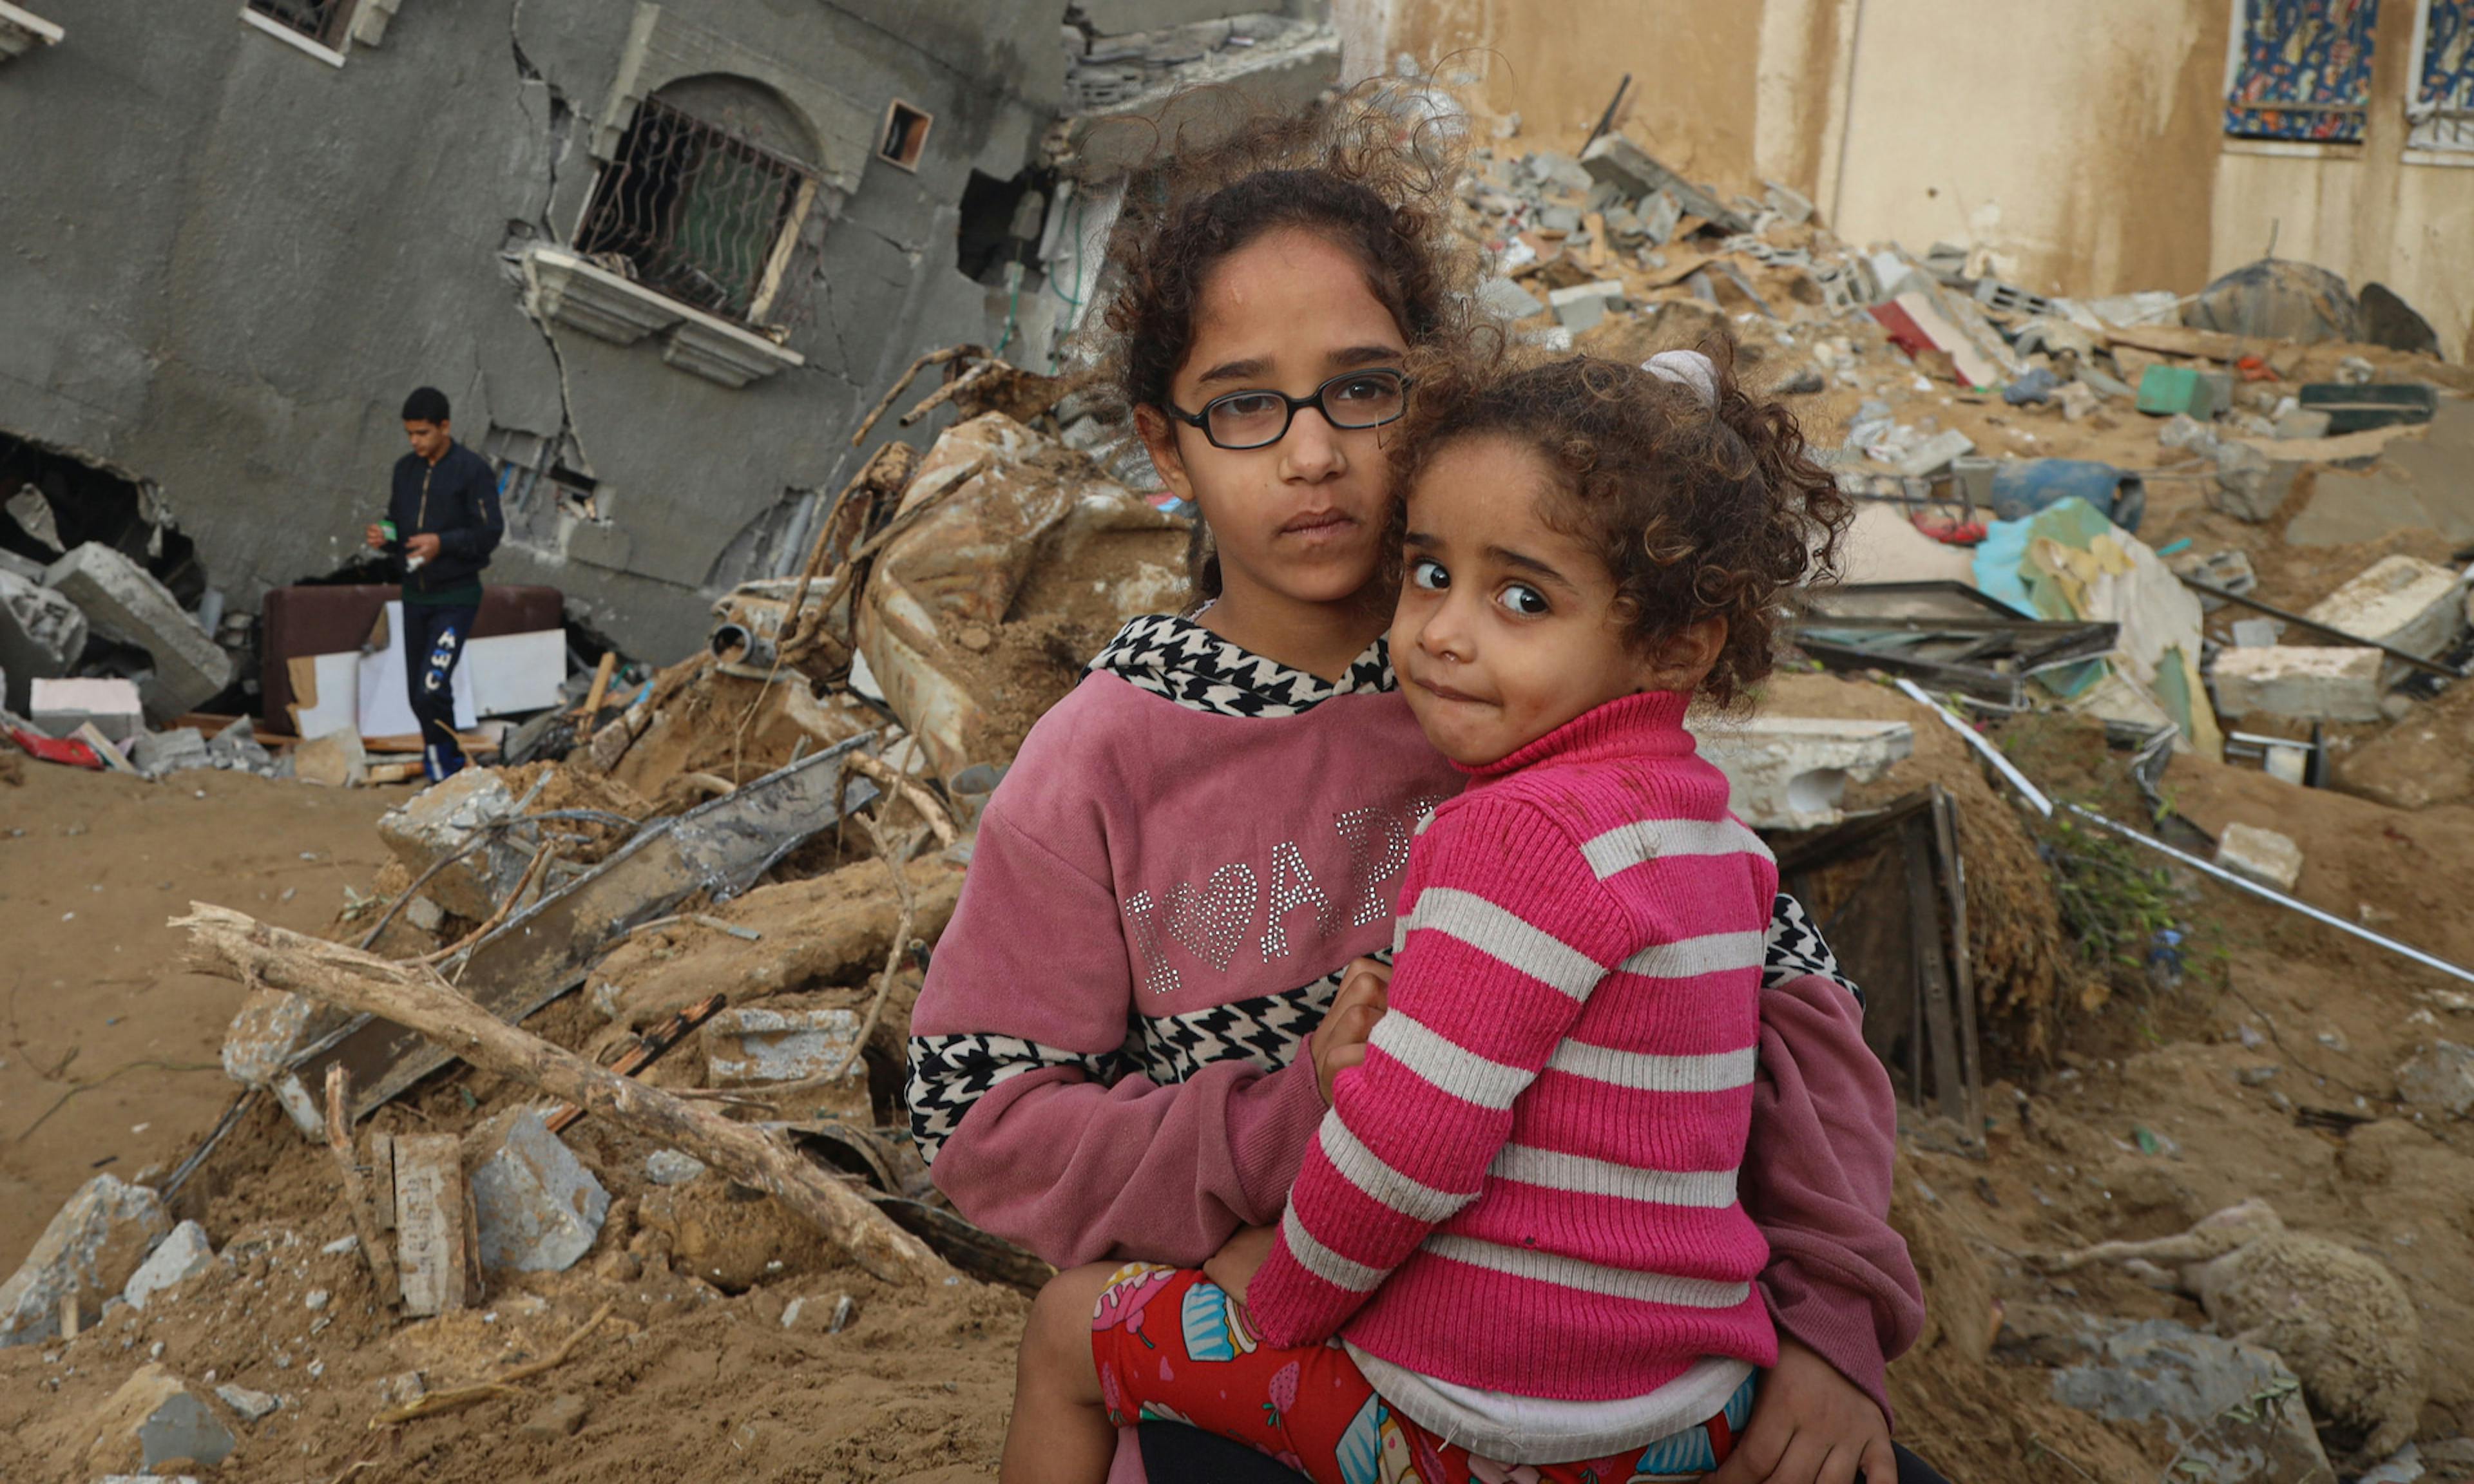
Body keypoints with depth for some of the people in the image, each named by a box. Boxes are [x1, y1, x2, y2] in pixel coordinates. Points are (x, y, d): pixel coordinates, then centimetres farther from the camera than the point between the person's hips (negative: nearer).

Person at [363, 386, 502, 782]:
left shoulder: (473, 470, -10)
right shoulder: (405, 468, 9)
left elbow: (490, 532, -13)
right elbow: (396, 522, 17)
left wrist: (442, 543, -26)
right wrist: (384, 538, -5)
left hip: (456, 597, -7)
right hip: (415, 595, 7)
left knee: (433, 688, -16)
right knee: (417, 692, 11)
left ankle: (442, 765, 1)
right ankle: (450, 763, 27)